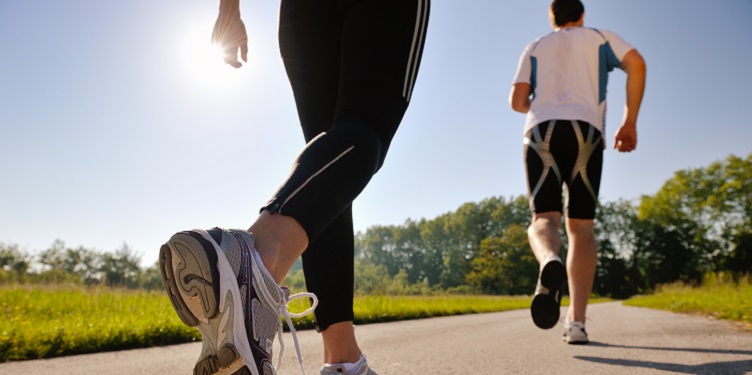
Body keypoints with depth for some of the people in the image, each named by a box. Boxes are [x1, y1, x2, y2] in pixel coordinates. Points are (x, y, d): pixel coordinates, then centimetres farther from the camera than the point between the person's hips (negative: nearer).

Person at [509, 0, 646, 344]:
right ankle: (577, 321, -8)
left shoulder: (535, 48, 24)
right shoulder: (600, 38, 22)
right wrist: (630, 122, 6)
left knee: (544, 218, -5)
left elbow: (517, 101, 13)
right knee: (581, 225, 2)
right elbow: (636, 64, 3)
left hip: (541, 132, 1)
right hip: (585, 131, 0)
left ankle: (550, 262, -43)